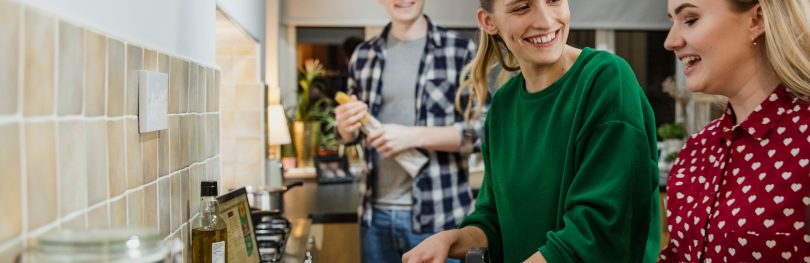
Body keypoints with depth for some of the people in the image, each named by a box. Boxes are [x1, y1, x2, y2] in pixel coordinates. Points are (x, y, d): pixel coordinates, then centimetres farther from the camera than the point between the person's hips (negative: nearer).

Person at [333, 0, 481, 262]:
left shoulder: (459, 49, -4)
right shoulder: (363, 55, 8)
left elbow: (483, 127, -8)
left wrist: (414, 136, -17)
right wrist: (346, 126, -5)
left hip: (438, 215, -4)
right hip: (376, 214, 4)